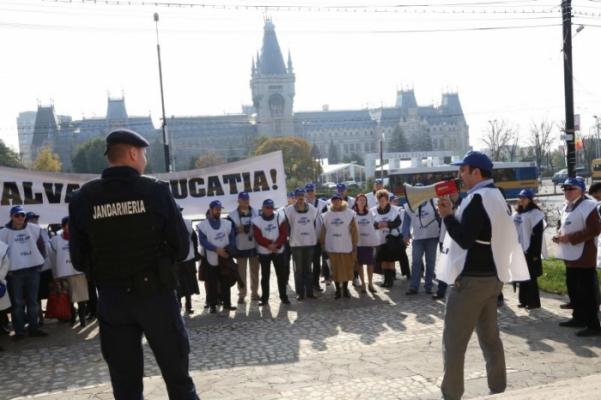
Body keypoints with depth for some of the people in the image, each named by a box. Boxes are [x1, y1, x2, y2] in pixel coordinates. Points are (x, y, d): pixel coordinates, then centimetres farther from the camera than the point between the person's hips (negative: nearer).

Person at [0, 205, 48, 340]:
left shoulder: (34, 229, 3)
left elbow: (41, 246, 13)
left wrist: (41, 260, 7)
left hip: (33, 270, 2)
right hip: (14, 272, -2)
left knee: (33, 301, 9)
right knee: (17, 303, 2)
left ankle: (34, 328, 18)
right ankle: (19, 331, 9)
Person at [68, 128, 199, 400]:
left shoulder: (82, 199, -3)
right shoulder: (156, 191, -9)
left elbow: (78, 260, 0)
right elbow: (182, 247, -6)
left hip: (112, 299, 2)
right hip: (155, 294, -2)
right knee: (177, 375, 13)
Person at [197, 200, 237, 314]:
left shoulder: (227, 223, 4)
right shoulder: (203, 225, -7)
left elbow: (232, 239, 4)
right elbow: (203, 241, -14)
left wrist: (228, 250, -14)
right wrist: (217, 249, -22)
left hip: (225, 259, 3)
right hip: (211, 259, -3)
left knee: (225, 283, 9)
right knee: (212, 284, 3)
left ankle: (227, 304, 17)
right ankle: (213, 305, 13)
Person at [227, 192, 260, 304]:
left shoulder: (256, 213, 3)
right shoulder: (232, 215, -2)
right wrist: (238, 229, -17)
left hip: (254, 247, 2)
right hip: (240, 248, -2)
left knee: (255, 271, 11)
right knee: (241, 272, 4)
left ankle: (254, 293, 23)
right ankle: (242, 295, 12)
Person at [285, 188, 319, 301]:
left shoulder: (312, 209, 3)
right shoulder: (289, 210, -6)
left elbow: (315, 224, 12)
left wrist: (314, 239, 9)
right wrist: (291, 236, 0)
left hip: (310, 243, 3)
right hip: (296, 244, -3)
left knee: (308, 269, 11)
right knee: (298, 269, 4)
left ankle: (309, 292, 17)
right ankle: (300, 293, 11)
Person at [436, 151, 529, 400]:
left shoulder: (478, 199, -17)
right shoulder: (495, 196, 13)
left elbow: (465, 239, -22)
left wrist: (447, 216, -13)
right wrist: (454, 213, 8)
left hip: (472, 278, -10)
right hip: (492, 275, 10)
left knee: (453, 342, -2)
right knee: (490, 337, 15)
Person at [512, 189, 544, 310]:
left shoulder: (535, 213, -10)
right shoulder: (517, 213, 14)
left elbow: (537, 235, -14)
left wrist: (535, 253, -17)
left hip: (530, 251, -7)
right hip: (520, 250, 7)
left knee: (531, 277, -2)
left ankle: (534, 302, 6)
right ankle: (524, 300, 19)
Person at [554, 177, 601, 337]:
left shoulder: (588, 206, -15)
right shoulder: (567, 207, 14)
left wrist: (570, 238, -23)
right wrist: (559, 234, 4)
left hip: (583, 256, -10)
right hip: (571, 256, 10)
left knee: (587, 292, -6)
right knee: (573, 289, 17)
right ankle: (578, 318, 30)